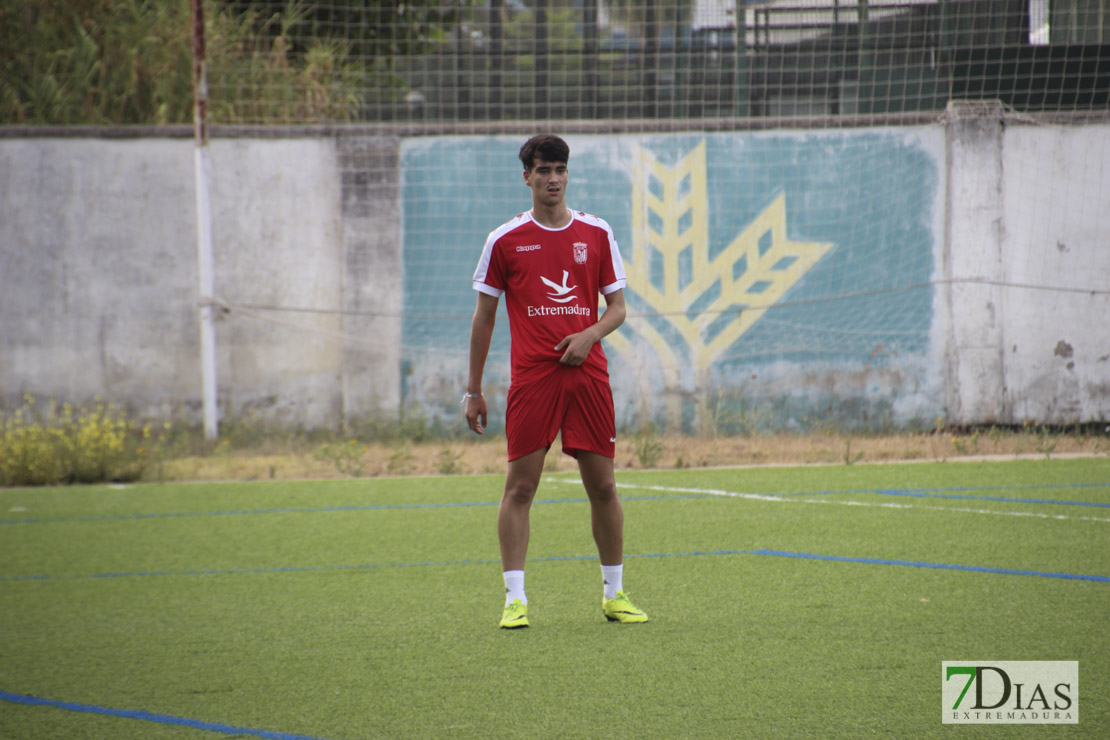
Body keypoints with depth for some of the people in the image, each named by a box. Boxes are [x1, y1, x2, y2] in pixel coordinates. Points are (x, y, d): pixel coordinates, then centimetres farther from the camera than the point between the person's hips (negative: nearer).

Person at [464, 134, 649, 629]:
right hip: (531, 378, -2)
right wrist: (473, 390, 5)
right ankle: (515, 598, -4)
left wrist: (591, 334, -10)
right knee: (520, 485, -6)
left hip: (587, 374, 2)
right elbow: (484, 316, 8)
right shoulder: (505, 240, 4)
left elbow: (618, 306, 12)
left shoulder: (597, 235, 9)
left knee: (602, 485, 3)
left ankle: (614, 593, 14)